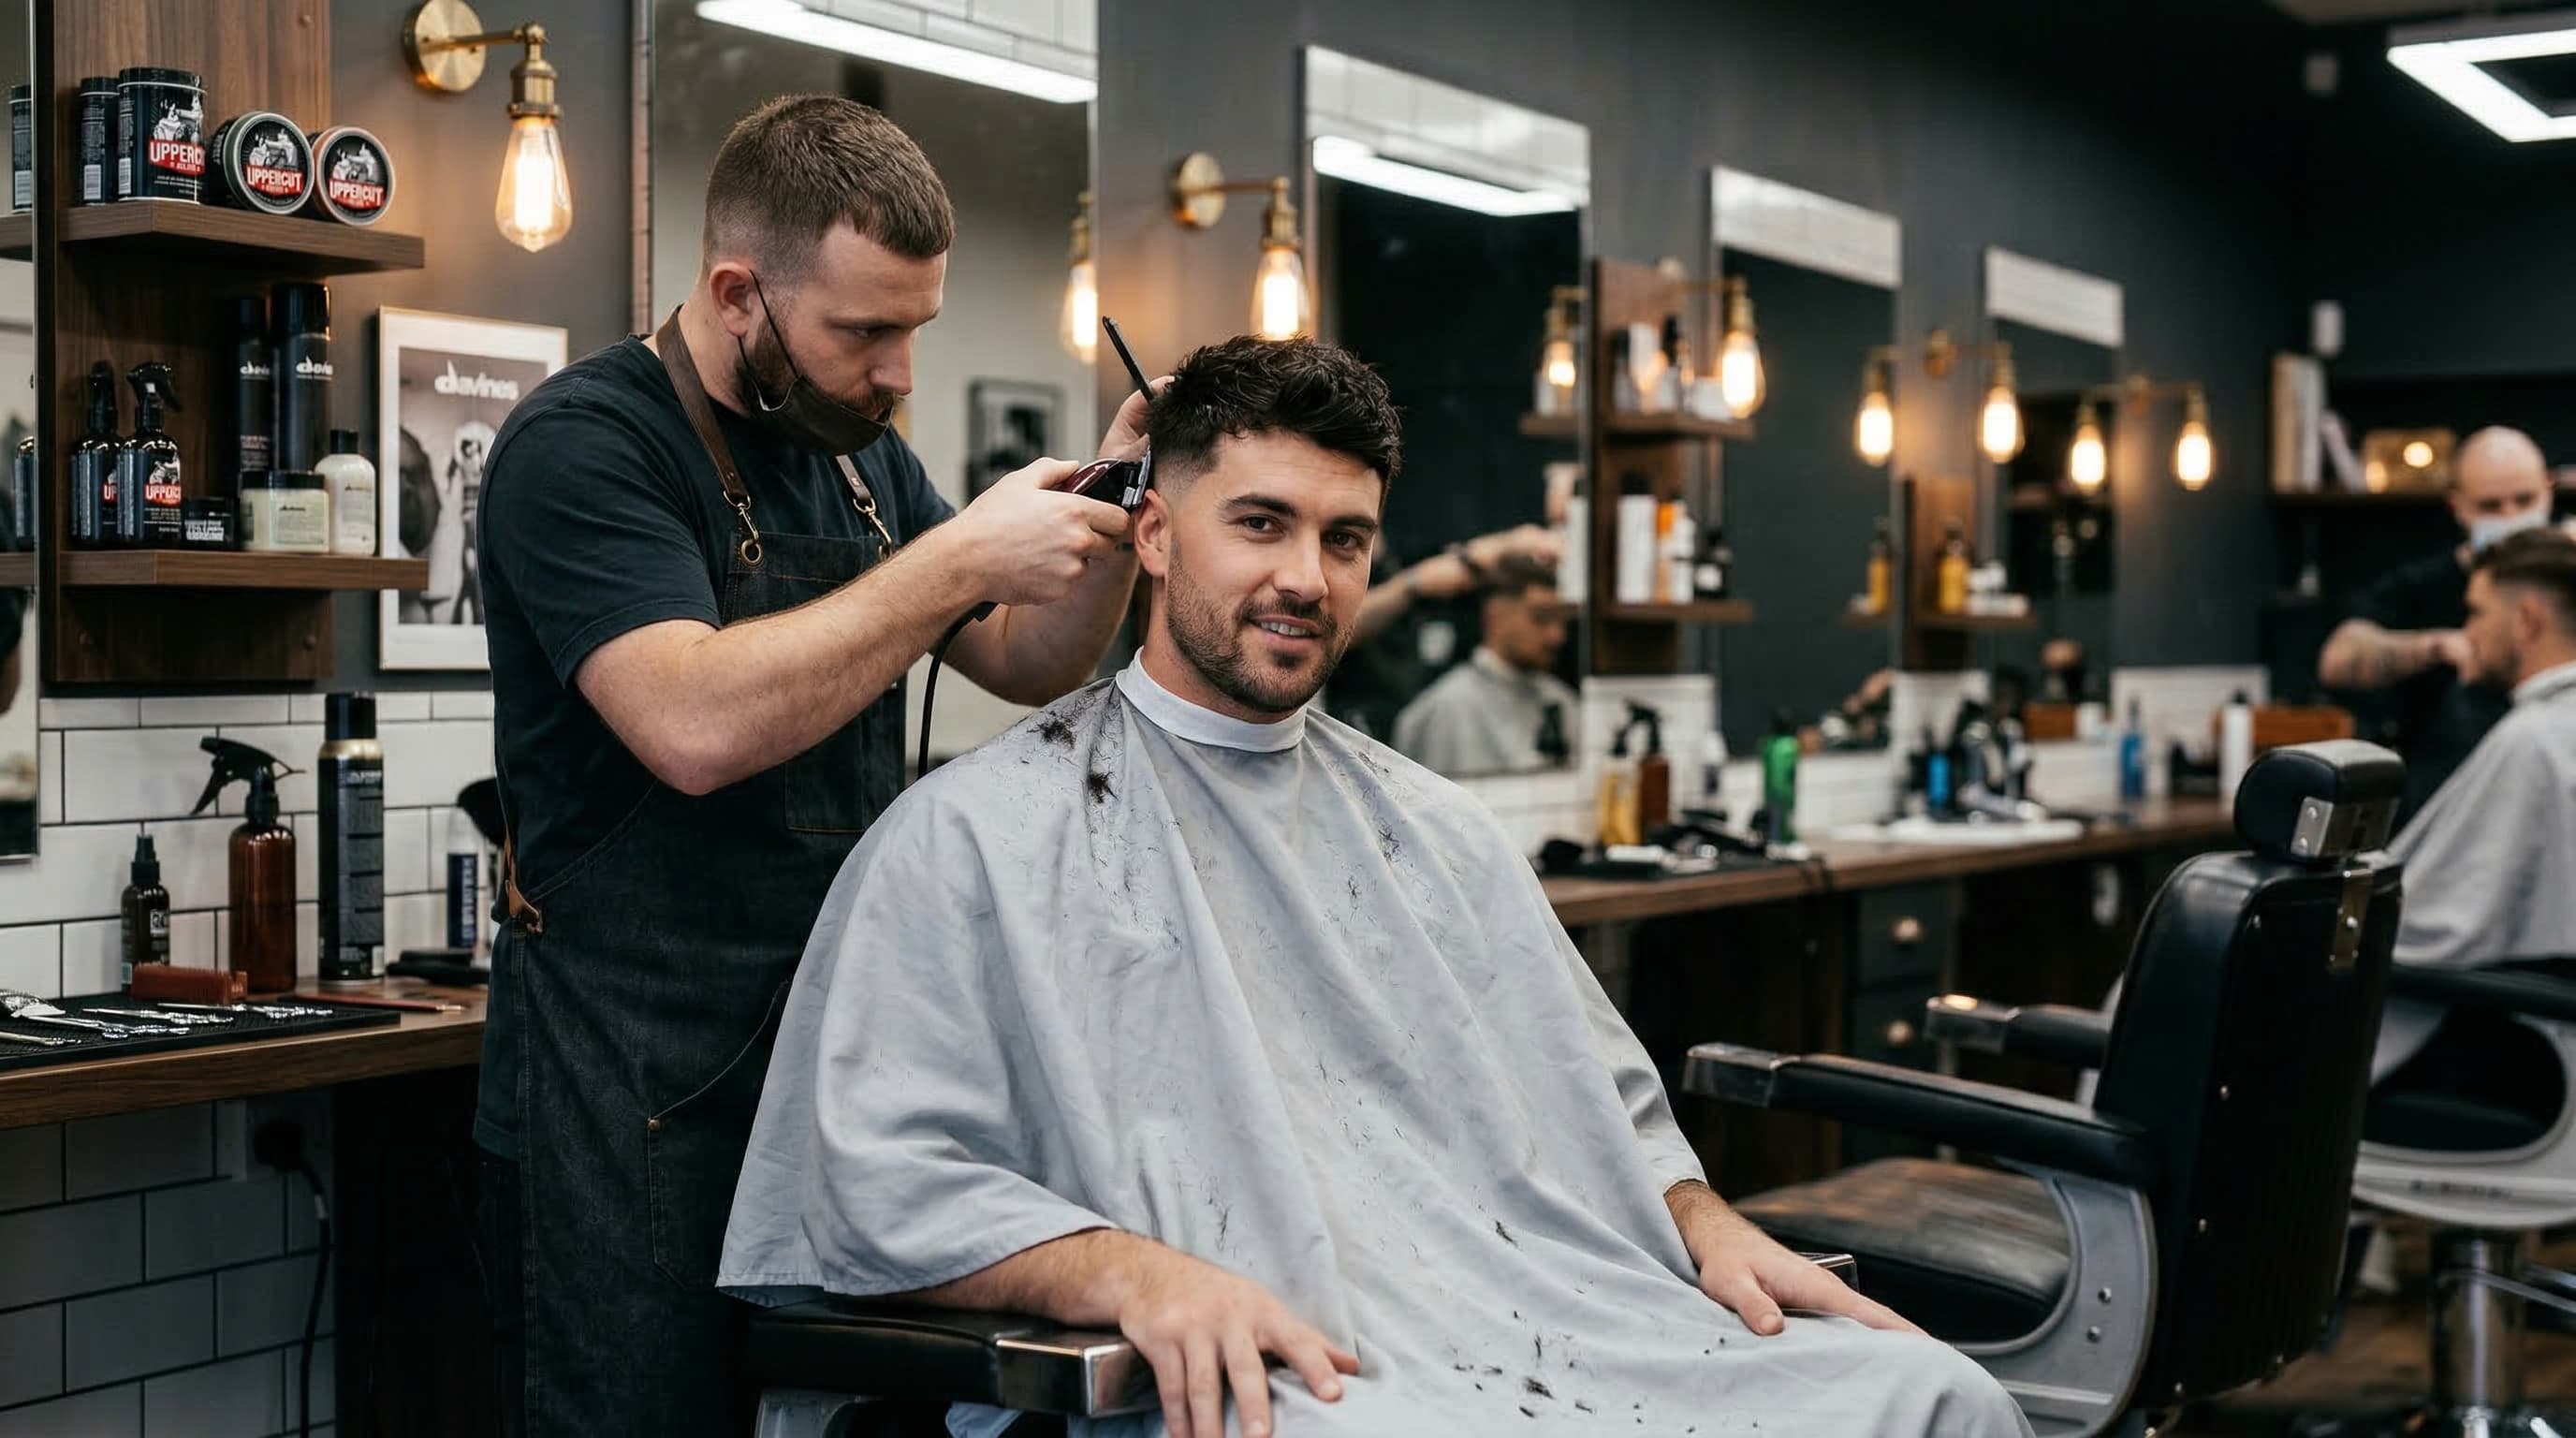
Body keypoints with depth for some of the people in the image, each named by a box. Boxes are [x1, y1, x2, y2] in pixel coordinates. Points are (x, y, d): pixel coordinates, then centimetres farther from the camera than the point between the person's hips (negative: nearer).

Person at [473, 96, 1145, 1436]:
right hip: (634, 1100, -7)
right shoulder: (582, 444, -12)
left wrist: (1113, 521, -3)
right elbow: (697, 724, -26)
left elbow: (1027, 668, 15)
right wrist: (960, 559, -22)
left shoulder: (863, 456, 12)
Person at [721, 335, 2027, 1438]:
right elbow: (878, 1174, -4)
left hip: (1581, 1329, 7)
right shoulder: (977, 838, 5)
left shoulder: (1434, 829, 24)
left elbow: (1612, 1101, 28)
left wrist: (1710, 1227, 7)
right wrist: (1133, 1273, -20)